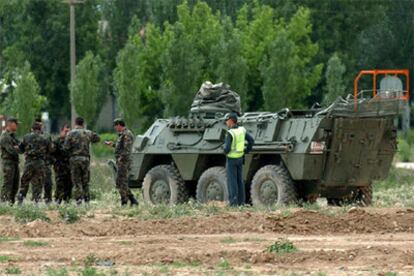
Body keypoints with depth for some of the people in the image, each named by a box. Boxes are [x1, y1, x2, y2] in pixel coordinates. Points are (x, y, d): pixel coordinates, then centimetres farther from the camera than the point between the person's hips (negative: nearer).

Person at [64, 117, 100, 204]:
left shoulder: (71, 133, -5)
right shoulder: (88, 133, 3)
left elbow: (66, 147, -10)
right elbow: (97, 138, 20)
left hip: (74, 158, -2)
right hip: (85, 158, 2)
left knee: (76, 180, 2)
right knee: (85, 180, 12)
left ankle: (79, 197, -10)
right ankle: (86, 198, 11)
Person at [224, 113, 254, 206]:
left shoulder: (230, 133, -21)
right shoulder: (242, 130, 0)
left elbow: (227, 148, -25)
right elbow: (251, 140, 5)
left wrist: (225, 151, -2)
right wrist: (246, 151, 13)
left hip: (231, 159, -7)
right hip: (240, 158, 7)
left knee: (232, 181, -2)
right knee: (239, 180, 12)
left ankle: (233, 201, -5)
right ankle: (241, 201, 13)